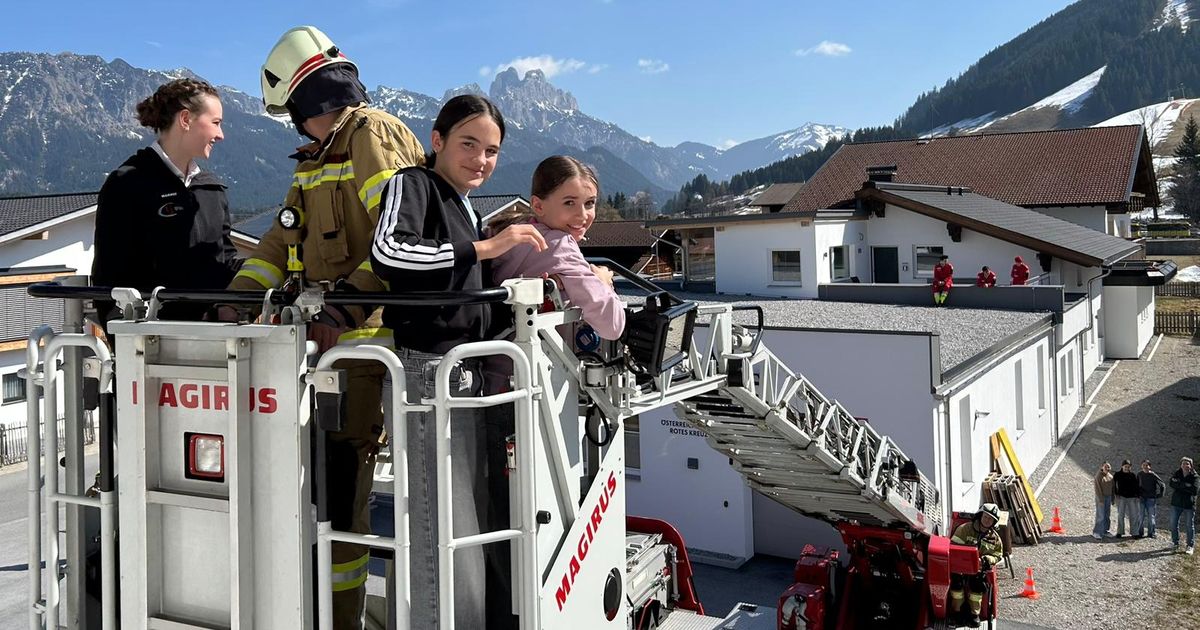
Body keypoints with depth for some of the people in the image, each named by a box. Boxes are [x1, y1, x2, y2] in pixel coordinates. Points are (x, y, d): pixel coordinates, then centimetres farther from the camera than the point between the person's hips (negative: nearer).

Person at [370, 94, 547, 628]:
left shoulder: (466, 209, 22)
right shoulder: (411, 184, -2)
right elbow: (388, 252, -23)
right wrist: (482, 249, -19)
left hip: (468, 377, 9)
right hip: (427, 369, -9)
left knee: (474, 525, 11)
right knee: (444, 536, -11)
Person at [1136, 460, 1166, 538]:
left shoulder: (1153, 475, -8)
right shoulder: (1139, 474, 3)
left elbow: (1162, 485, -2)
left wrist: (1159, 495, -4)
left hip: (1151, 499, -2)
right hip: (1141, 498, 2)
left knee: (1151, 517, 3)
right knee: (1141, 516, 0)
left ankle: (1151, 532, 13)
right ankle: (1140, 532, 8)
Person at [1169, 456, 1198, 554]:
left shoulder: (1194, 477, -5)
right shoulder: (1176, 474, 4)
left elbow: (1195, 490, -19)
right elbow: (1171, 483, -13)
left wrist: (1179, 485, -17)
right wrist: (1185, 485, -21)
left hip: (1189, 505, -3)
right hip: (1176, 503, 3)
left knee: (1189, 526, 3)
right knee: (1174, 524, 8)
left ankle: (1191, 546, 11)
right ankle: (1175, 543, 21)